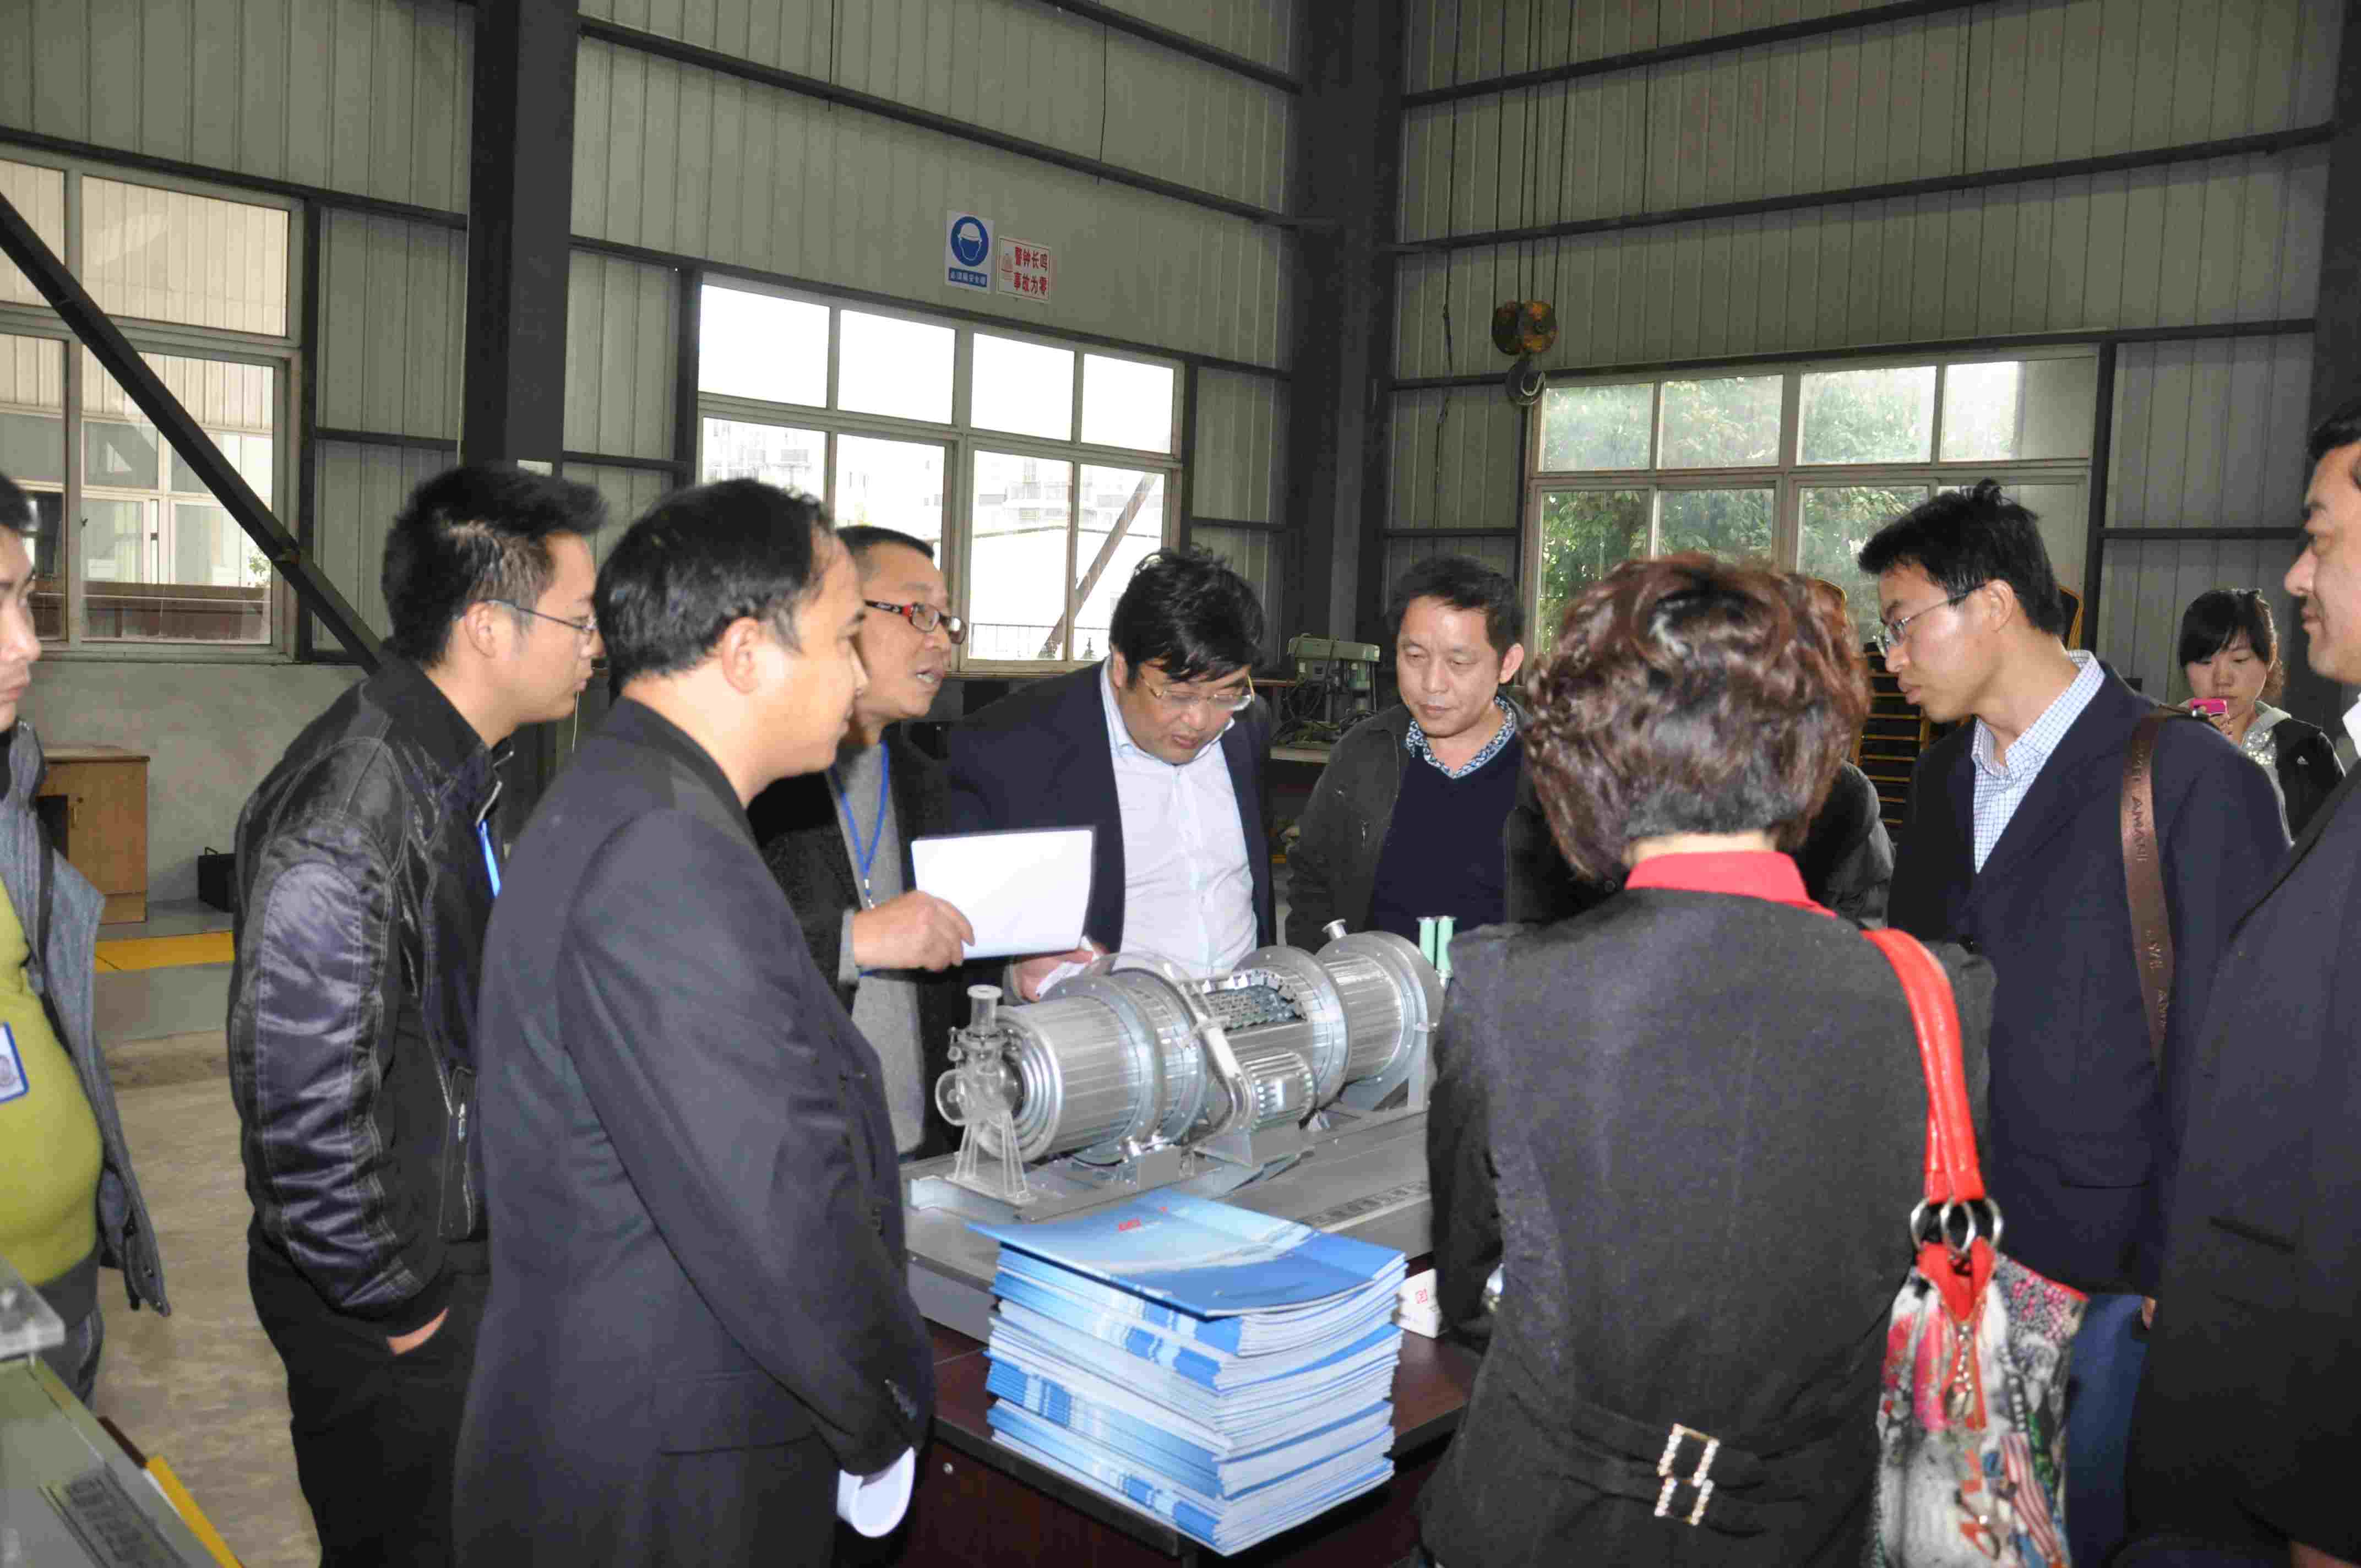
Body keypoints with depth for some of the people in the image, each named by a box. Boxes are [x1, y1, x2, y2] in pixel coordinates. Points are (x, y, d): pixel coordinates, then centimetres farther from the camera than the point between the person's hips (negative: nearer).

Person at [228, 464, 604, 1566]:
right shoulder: (346, 812, -28)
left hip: (464, 1250, 8)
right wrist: (393, 1301, -15)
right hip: (388, 1300, -8)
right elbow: (303, 1094, -27)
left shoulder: (460, 770, 5)